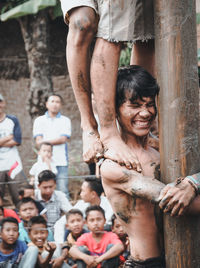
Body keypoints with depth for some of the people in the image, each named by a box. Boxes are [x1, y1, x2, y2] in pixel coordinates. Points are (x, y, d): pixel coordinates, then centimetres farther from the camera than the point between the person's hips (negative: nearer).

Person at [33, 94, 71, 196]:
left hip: (61, 162, 0)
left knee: (62, 190, -5)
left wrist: (45, 141, -4)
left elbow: (63, 139, -2)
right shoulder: (39, 120, 13)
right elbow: (38, 141, 2)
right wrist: (56, 141, -10)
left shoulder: (65, 120, 12)